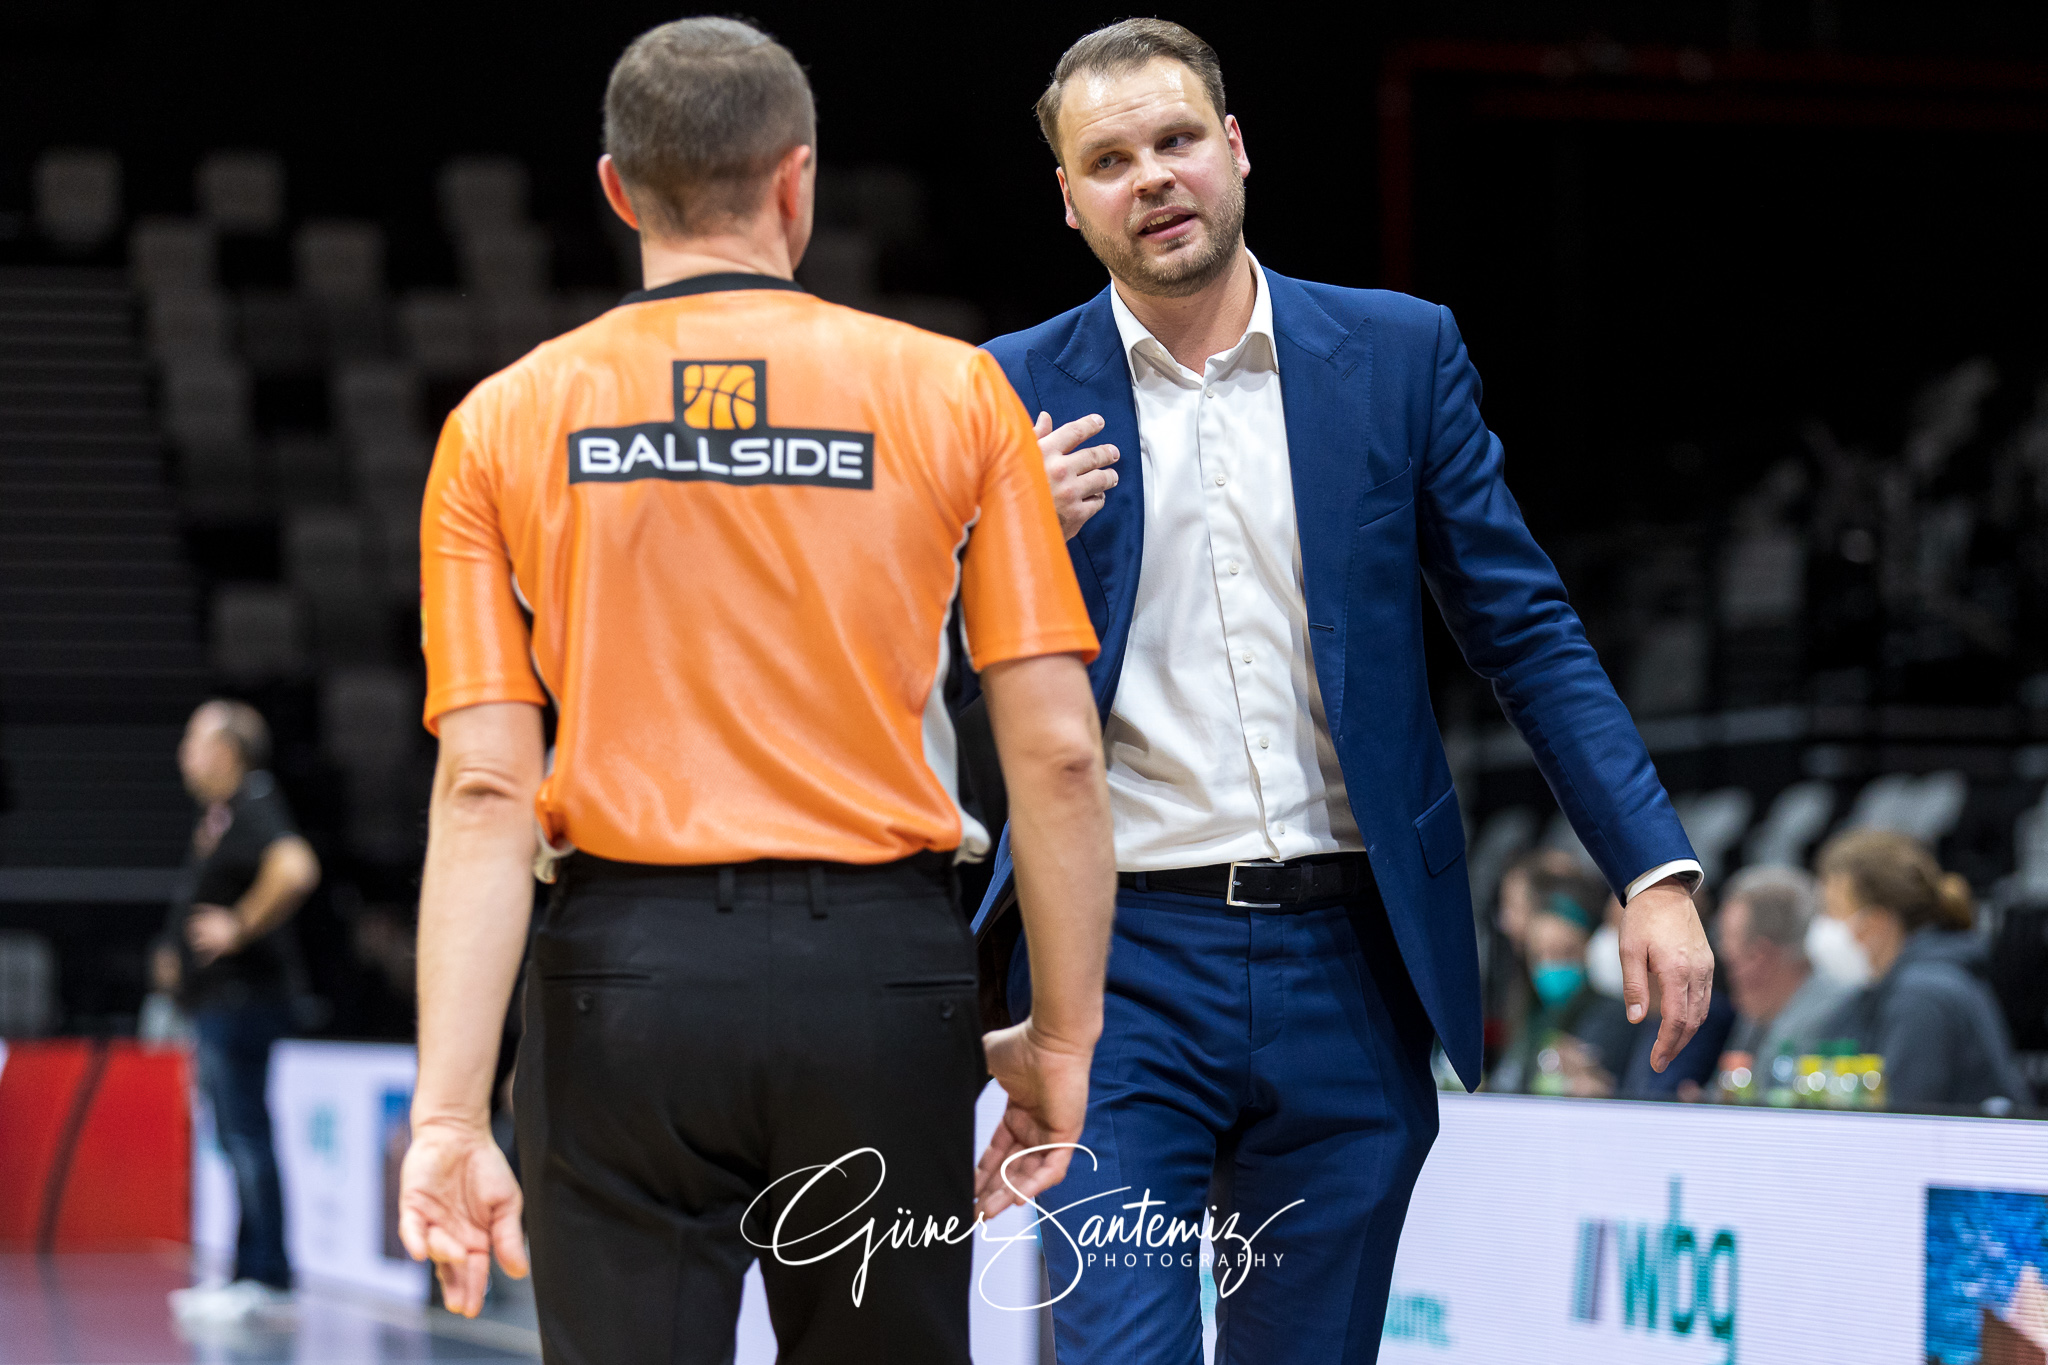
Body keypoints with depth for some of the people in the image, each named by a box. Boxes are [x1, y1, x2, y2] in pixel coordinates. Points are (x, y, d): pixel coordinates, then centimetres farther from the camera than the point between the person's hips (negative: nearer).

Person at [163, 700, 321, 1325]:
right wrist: (180, 956, 21)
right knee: (237, 1138, 12)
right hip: (214, 1003, 11)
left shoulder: (254, 809, -15)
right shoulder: (217, 815, 17)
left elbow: (296, 869, -33)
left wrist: (242, 927, -23)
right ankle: (250, 1272, 16)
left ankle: (265, 1278, -8)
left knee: (245, 1134, -9)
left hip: (240, 1000, -11)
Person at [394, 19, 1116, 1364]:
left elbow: (483, 789, -4)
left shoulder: (506, 423, 4)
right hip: (883, 966, 0)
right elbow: (1056, 752, -2)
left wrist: (454, 1114, -7)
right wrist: (1064, 1035, 6)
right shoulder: (951, 394, 2)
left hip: (623, 970, 0)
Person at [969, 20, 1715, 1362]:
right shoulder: (1020, 396, 2)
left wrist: (1655, 868, -2)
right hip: (1126, 967, -2)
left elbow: (1527, 630, 7)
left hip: (1348, 964, 2)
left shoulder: (1399, 354, 6)